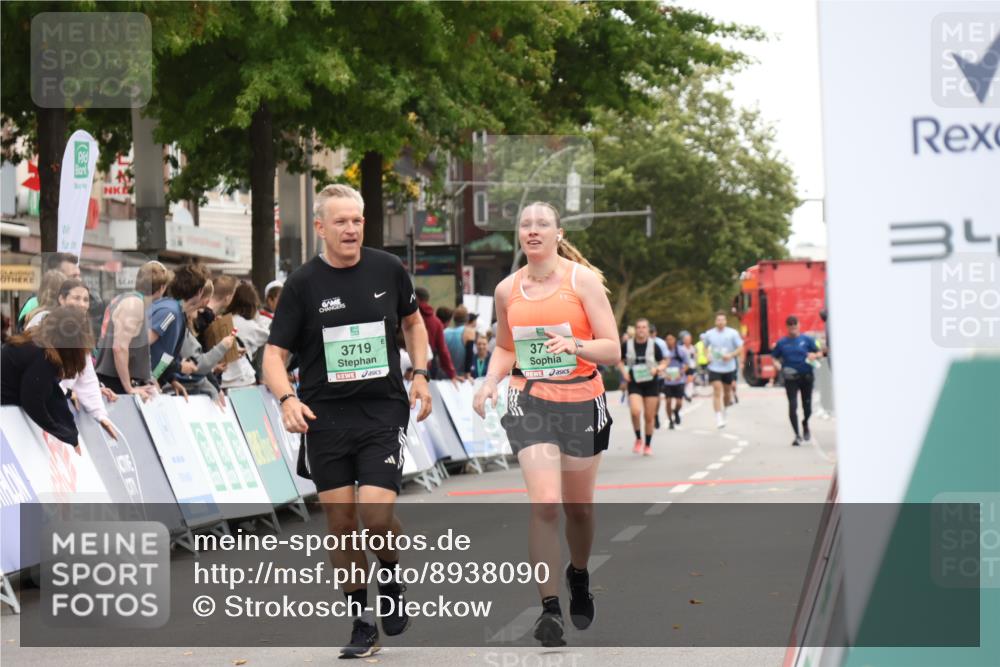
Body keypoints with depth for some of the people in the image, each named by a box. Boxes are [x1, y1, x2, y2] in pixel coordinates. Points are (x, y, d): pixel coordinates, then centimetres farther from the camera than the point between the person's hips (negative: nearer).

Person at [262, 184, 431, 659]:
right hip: (325, 417, 0)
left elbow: (412, 321, 20)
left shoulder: (388, 269, 2)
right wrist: (286, 398, -19)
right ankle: (362, 624, 17)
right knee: (340, 521, 2)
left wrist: (420, 375, 8)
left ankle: (391, 576, 18)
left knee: (376, 514, -15)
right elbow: (275, 353, -1)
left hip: (384, 411, 0)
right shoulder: (303, 283, -3)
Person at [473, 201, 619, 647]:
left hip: (582, 403, -1)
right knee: (544, 505, -16)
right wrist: (490, 383, 1)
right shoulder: (507, 289, 3)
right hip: (530, 403, 1)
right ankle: (549, 608, -11)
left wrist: (574, 345, -29)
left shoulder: (583, 279, -7)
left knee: (578, 507, 13)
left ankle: (579, 577, 43)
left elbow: (612, 350, -10)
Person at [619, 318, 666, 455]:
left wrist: (657, 369, -16)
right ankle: (638, 439, 2)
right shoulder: (627, 345, -2)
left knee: (649, 416, 4)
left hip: (651, 383, 1)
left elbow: (663, 363, 4)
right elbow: (620, 361, 11)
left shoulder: (653, 345, -3)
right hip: (634, 383, -1)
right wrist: (623, 372, -6)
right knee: (635, 411, -22)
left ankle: (648, 445, 22)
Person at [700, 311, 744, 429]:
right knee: (717, 392, -12)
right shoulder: (709, 334, 0)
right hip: (714, 367, -1)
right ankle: (719, 418, -14)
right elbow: (705, 347, 17)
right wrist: (708, 355, -3)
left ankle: (724, 409, 41)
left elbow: (740, 348, -1)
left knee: (727, 391, 13)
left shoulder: (733, 333, -4)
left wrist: (731, 355, -17)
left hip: (729, 367, 1)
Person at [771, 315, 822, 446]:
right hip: (791, 378, 0)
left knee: (807, 407, 6)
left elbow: (818, 352, 6)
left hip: (806, 377, 0)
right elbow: (774, 358, 8)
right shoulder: (782, 343, 3)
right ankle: (797, 436, -2)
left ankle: (805, 424, 40)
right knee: (792, 406, -9)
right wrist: (779, 366, -11)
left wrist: (814, 355, -17)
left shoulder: (807, 340, 2)